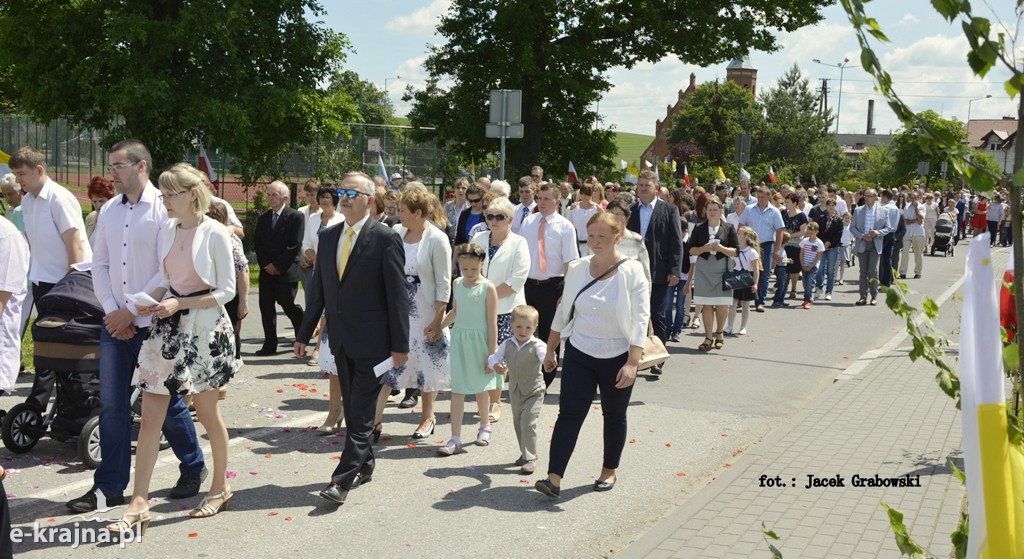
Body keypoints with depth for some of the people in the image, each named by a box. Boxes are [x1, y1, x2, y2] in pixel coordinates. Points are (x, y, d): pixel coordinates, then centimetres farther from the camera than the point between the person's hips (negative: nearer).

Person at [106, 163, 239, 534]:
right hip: (169, 326, 5)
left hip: (205, 327, -5)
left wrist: (179, 304, -17)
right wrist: (151, 301, -6)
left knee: (208, 412, 9)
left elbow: (226, 291, -10)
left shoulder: (215, 234, -11)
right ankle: (139, 504, 5)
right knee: (150, 416, 0)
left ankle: (220, 488, 29)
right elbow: (166, 280, 15)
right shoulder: (167, 231, 6)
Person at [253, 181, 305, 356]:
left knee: (288, 305, -4)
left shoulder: (295, 217, -5)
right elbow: (258, 245, 12)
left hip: (286, 272, -5)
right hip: (267, 271, 5)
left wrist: (278, 266, -11)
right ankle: (270, 345, 9)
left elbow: (295, 246, -10)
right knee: (266, 307, 3)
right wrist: (266, 264, -4)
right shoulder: (262, 218, 13)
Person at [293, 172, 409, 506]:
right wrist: (304, 334, 13)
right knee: (352, 408, 15)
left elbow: (397, 295, -11)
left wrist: (400, 345, -12)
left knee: (361, 412, -4)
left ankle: (343, 479, -4)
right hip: (340, 339, 7)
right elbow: (319, 290, 14)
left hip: (372, 340, -6)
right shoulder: (328, 237, 9)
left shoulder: (385, 239, -10)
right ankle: (364, 465, 29)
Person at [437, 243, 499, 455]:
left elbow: (492, 323, -10)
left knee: (481, 388, 12)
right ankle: (455, 439, 1)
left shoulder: (488, 288, -10)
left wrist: (492, 354, -11)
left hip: (480, 341, -4)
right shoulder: (458, 284, 5)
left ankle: (484, 426, 35)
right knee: (457, 389, 0)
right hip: (459, 340, 4)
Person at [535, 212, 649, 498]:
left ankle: (609, 471, 32)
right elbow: (563, 311, 10)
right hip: (579, 355, 2)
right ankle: (554, 478, -7)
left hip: (617, 358, -2)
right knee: (569, 414, -5)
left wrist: (632, 363, -21)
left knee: (614, 416, 14)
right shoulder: (577, 269, 0)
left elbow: (640, 321, -13)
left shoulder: (632, 272, -11)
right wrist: (550, 349, 12)